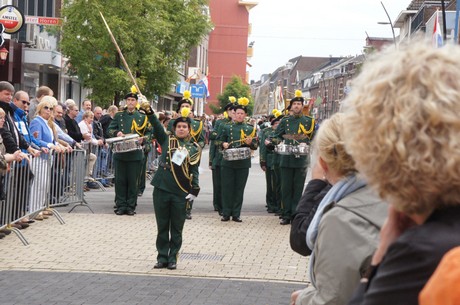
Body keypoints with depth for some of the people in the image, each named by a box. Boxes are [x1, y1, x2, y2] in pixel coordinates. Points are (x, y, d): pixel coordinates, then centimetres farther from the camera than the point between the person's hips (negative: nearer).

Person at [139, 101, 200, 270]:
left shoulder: (195, 148, 6)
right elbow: (157, 126, -5)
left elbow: (194, 171, 4)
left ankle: (173, 258, 16)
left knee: (177, 228, 6)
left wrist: (195, 189, -9)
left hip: (180, 193, -1)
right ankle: (162, 257, 16)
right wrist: (149, 111, -20)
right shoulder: (167, 140, 8)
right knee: (162, 226, 8)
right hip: (161, 189, 1)